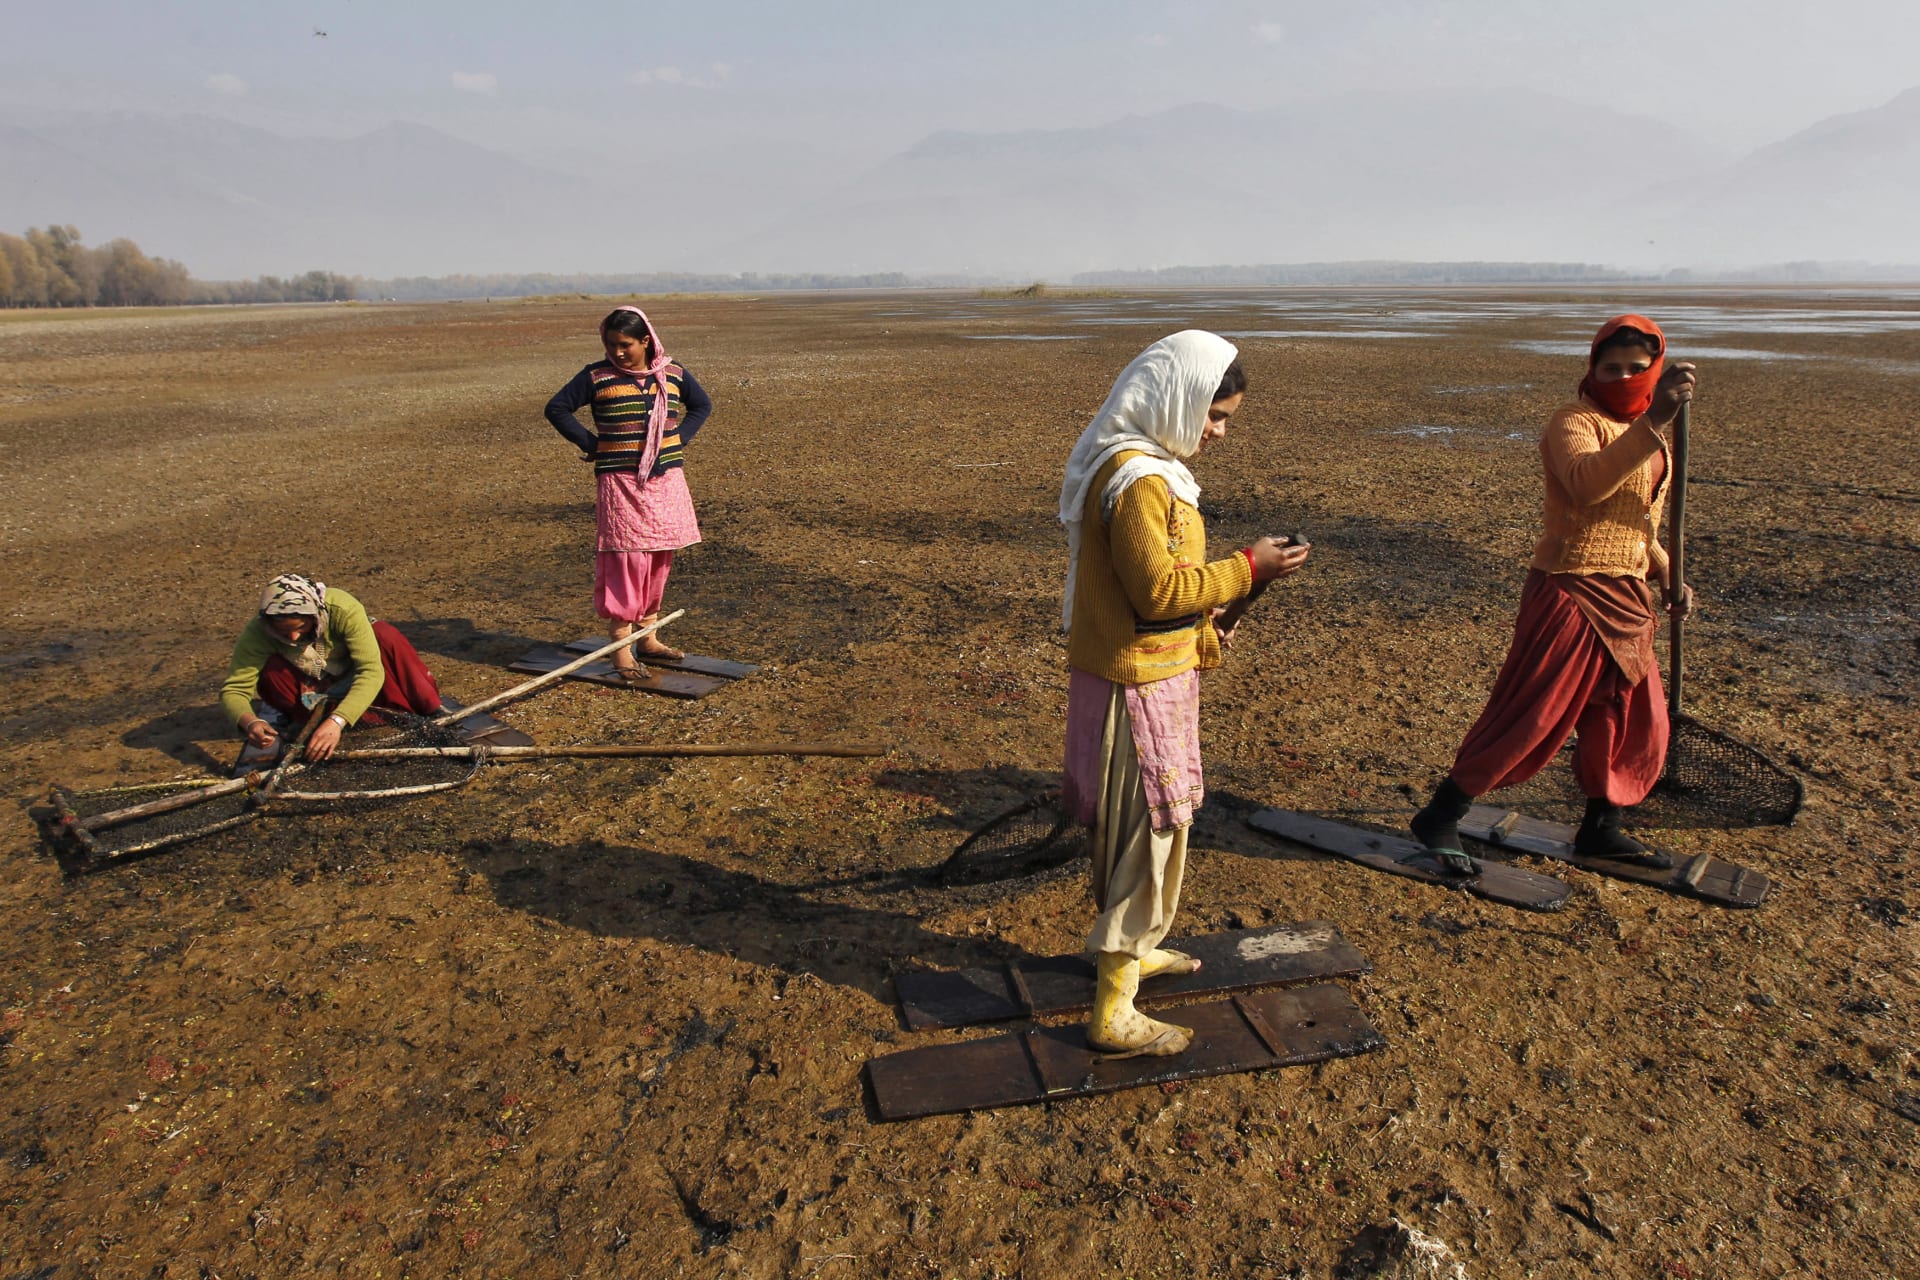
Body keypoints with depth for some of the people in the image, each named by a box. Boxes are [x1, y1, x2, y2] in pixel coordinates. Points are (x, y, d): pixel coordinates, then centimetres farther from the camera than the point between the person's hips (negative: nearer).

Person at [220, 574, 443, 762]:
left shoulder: (343, 609, -34)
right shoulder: (257, 631, -28)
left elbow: (372, 671, -40)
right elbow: (233, 689, -26)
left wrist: (337, 721, -51)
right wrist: (249, 722, -48)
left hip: (354, 680, -1)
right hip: (310, 685, 1)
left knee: (386, 637, -31)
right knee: (270, 673, -31)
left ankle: (428, 709, -17)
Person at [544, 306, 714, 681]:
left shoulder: (673, 374, 5)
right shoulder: (597, 376, -3)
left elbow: (702, 405, 20)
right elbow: (556, 408, 2)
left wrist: (679, 439, 6)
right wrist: (590, 443, -5)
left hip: (666, 479, 4)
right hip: (620, 481, -4)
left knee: (659, 558, 9)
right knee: (627, 558, -9)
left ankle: (647, 637, 22)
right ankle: (620, 647, -3)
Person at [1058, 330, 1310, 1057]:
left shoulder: (1144, 464, 12)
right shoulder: (1138, 480, -22)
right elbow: (1158, 587, -24)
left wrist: (1203, 625, 9)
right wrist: (1247, 569, -16)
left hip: (1153, 673, 10)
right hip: (1137, 681, -10)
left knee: (1133, 828, 23)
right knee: (1152, 834, -2)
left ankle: (1124, 947, 42)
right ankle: (1114, 1015, 8)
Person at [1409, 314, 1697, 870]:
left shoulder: (1640, 431, 15)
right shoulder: (1574, 422, -12)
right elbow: (1587, 484, -35)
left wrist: (1666, 575, 11)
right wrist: (1652, 422, -43)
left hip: (1626, 599, 9)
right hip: (1571, 594, -9)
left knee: (1636, 719, 13)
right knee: (1531, 715, -9)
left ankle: (1600, 829, 30)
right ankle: (1440, 818, 1)